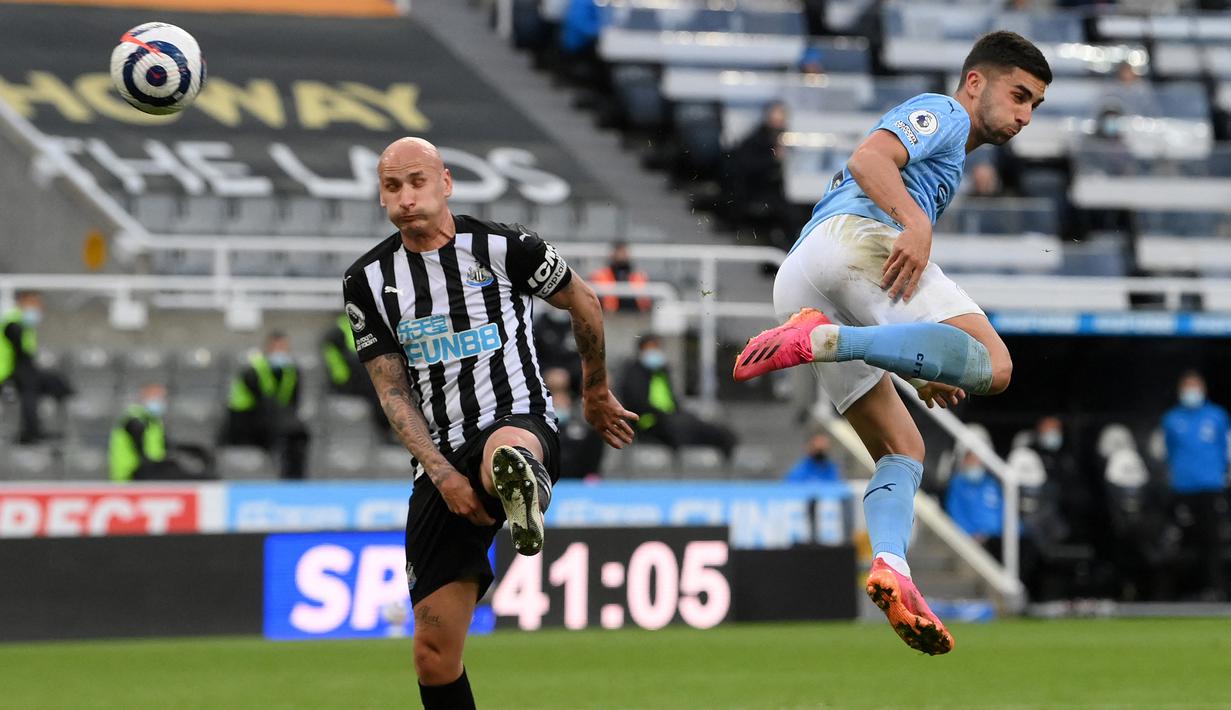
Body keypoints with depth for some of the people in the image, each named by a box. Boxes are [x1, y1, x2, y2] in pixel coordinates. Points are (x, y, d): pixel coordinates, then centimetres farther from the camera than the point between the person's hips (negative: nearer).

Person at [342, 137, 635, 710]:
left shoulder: (506, 248, -1)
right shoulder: (368, 281, 5)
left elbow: (582, 302, 17)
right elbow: (393, 392, 4)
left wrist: (595, 394, 29)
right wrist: (442, 475, -9)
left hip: (520, 422, -3)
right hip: (441, 463, 3)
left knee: (503, 451, -45)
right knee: (434, 655, -1)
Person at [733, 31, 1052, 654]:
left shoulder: (945, 158, 42)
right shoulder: (939, 113, 15)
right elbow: (867, 158, -8)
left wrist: (923, 372, 29)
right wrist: (917, 224, -23)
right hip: (853, 233, -9)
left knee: (903, 451, 6)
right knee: (992, 365, -26)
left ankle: (889, 566, -20)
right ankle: (821, 339, -34)